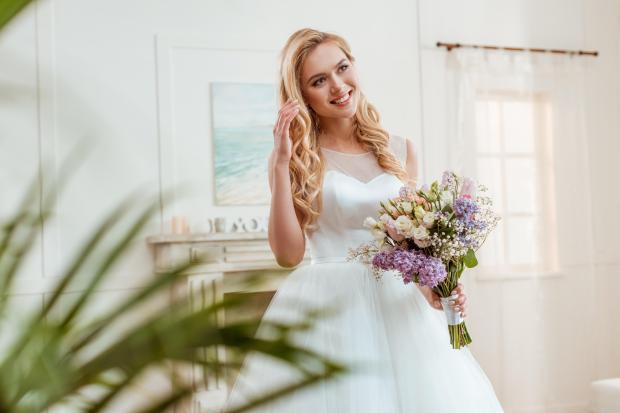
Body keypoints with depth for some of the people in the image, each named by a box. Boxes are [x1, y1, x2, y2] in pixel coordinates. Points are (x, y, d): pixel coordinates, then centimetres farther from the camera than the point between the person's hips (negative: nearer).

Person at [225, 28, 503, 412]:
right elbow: (288, 253, -11)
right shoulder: (299, 158, -3)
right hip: (326, 308, -3)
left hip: (398, 303, 3)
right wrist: (281, 165, -15)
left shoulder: (400, 150, 6)